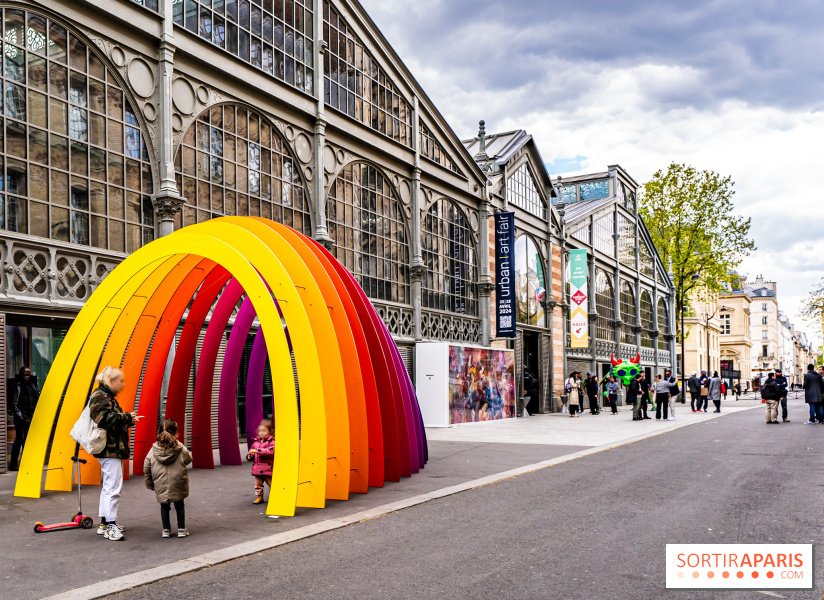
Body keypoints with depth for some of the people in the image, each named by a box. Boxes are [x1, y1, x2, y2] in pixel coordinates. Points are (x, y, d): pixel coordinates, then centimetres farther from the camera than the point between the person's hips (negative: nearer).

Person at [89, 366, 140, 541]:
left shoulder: (108, 397, 21)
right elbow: (105, 419, -26)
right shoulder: (99, 397, -12)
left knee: (108, 486, 16)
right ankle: (110, 526, -10)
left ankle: (104, 523, 24)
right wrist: (127, 417, -18)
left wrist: (128, 419, 9)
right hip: (109, 450, -11)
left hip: (113, 449, 11)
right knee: (113, 487, -12)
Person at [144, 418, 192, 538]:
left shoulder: (154, 450, -2)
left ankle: (166, 530, 19)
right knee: (179, 505, 14)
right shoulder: (180, 448, -8)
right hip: (178, 484, -1)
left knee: (164, 506, 15)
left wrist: (149, 483, 12)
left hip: (161, 485, 1)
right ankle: (181, 529, 17)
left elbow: (147, 468, 2)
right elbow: (188, 459, 5)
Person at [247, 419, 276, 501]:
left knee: (271, 483, 4)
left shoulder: (272, 442, -9)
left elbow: (271, 451, -25)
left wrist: (259, 451, -29)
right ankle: (259, 497, 21)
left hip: (268, 468, -6)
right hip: (258, 468, 6)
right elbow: (252, 450, 22)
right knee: (258, 483, 9)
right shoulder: (256, 442, 11)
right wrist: (249, 456, -2)